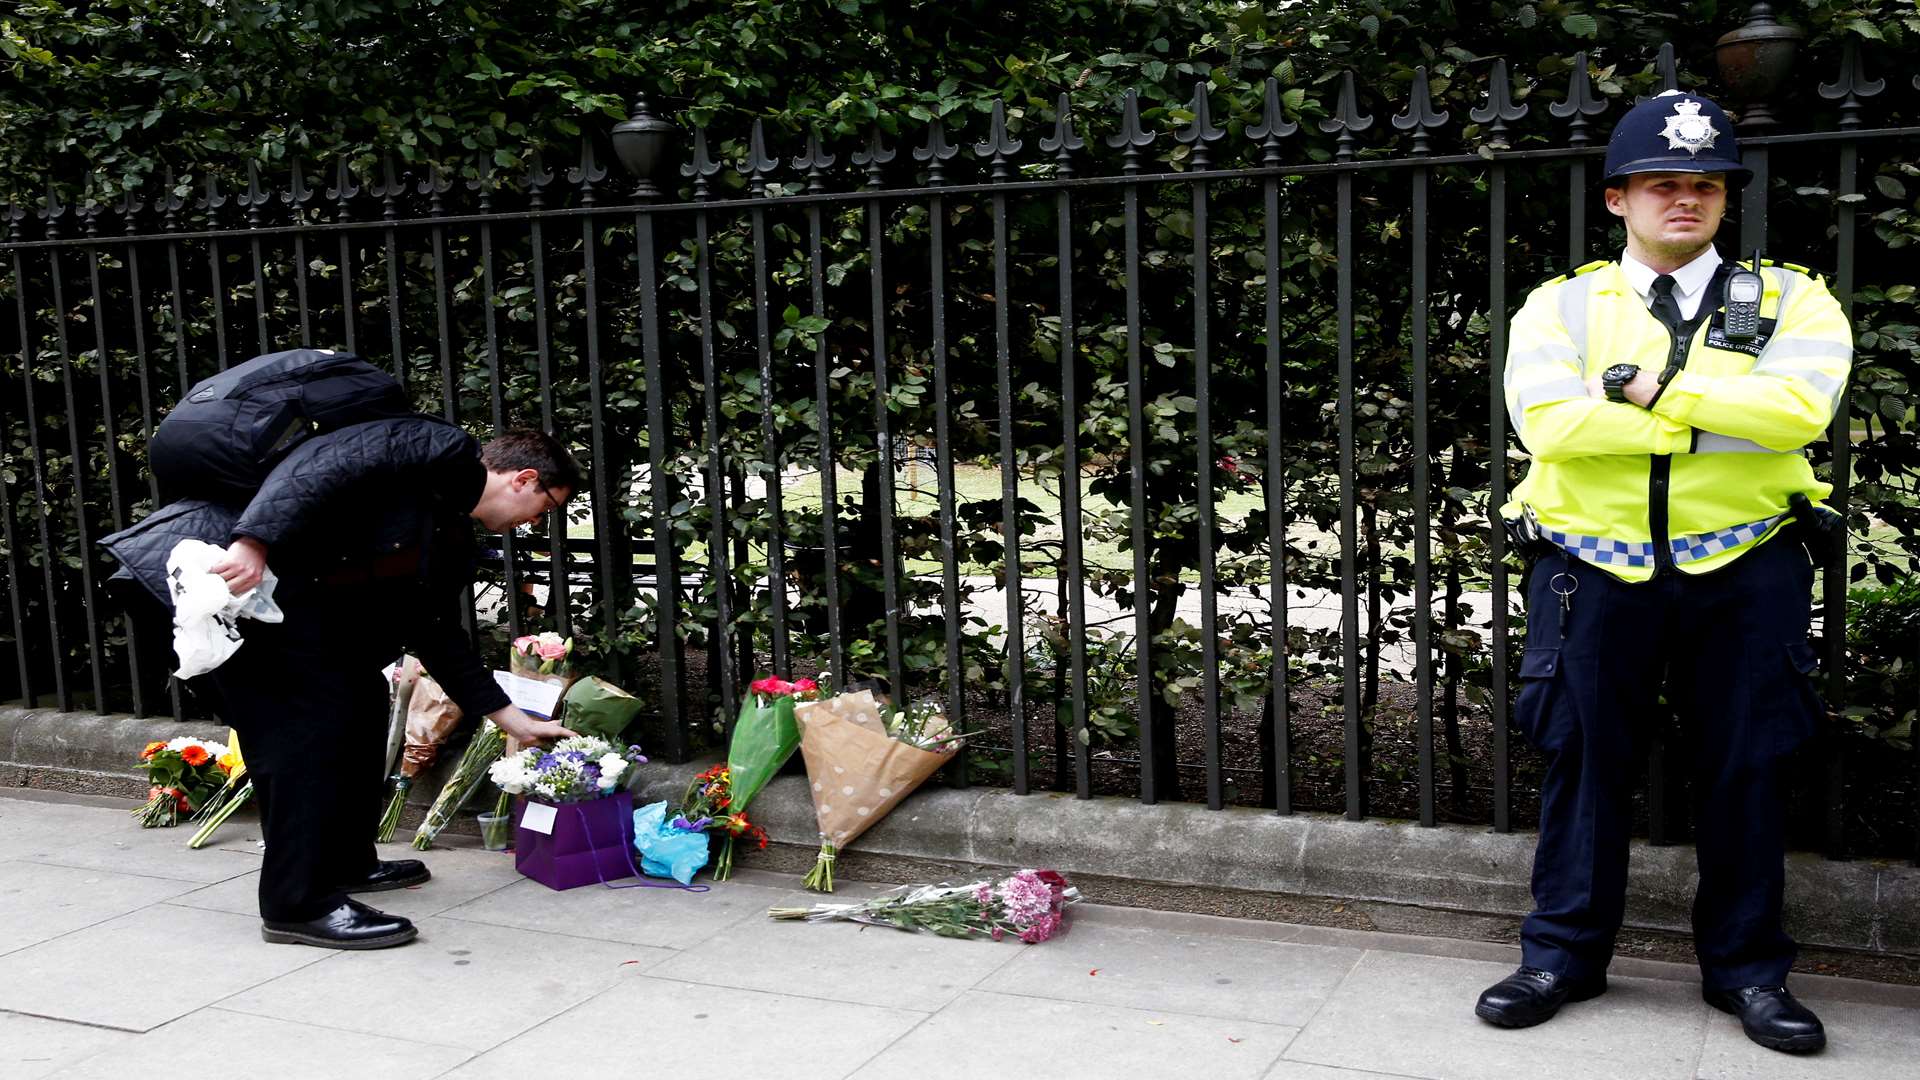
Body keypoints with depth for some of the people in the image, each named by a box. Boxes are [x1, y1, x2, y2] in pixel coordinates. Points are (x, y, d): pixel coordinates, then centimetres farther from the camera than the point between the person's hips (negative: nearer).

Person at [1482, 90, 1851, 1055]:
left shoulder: (1788, 299, 5)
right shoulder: (1562, 305, 4)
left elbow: (1799, 405, -16)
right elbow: (1547, 422, -15)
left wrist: (1652, 388, -16)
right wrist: (1716, 424, -14)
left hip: (1743, 571, 1)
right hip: (1594, 569, 0)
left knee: (1745, 768, 8)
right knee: (1583, 761, 7)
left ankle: (1746, 968, 24)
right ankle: (1563, 955, 21)